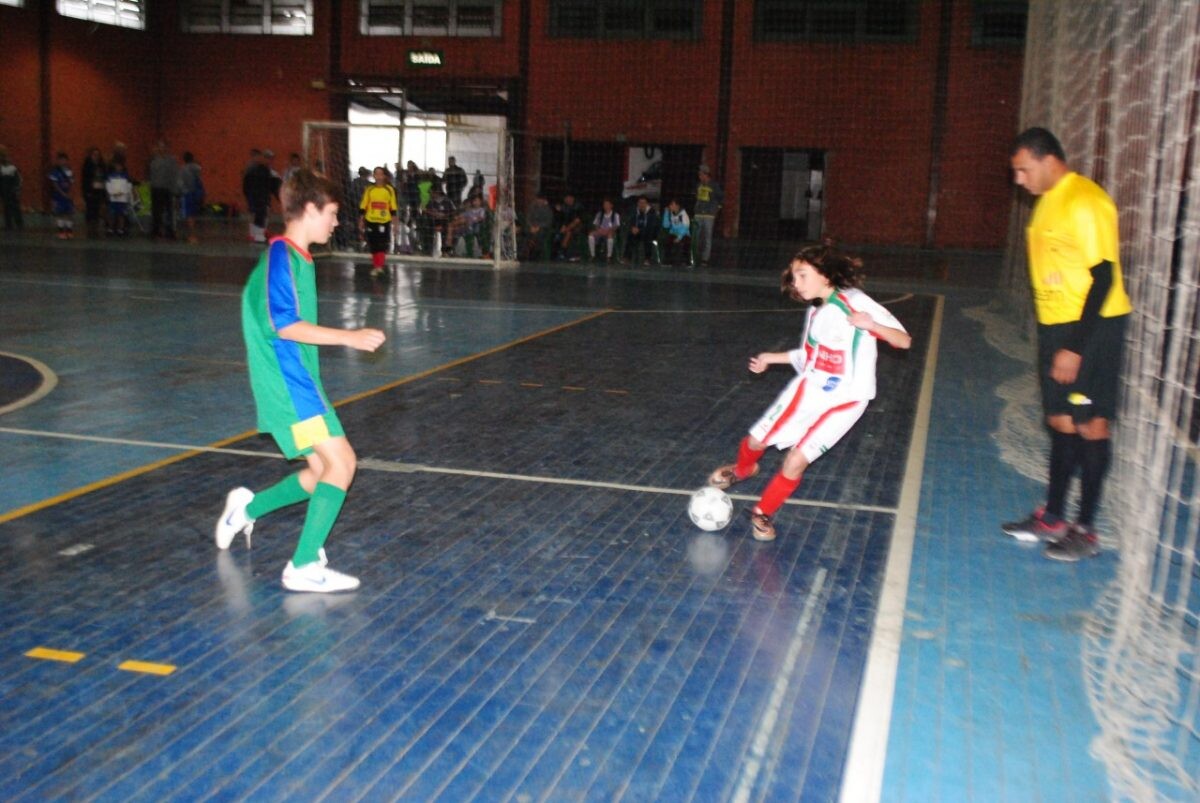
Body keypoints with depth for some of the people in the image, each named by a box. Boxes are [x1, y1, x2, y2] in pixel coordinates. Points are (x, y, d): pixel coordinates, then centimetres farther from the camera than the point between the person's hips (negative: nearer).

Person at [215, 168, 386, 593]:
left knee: (323, 470, 14)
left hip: (298, 380, 10)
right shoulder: (280, 256, -14)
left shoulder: (296, 257, 16)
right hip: (288, 383, -10)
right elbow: (285, 325, -23)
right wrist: (349, 337, -25)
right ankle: (304, 567, -11)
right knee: (341, 460, -15)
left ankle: (248, 507, 32)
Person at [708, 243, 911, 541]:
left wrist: (872, 325, -38)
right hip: (807, 388, 6)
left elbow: (904, 340, -20)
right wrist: (771, 357, 17)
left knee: (796, 460, -13)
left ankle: (763, 513, 11)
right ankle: (742, 470, 44)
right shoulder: (815, 312, 5)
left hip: (843, 401, -6)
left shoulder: (855, 302, -16)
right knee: (755, 440, 9)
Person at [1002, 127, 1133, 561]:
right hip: (1056, 325, 9)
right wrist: (1054, 341, 15)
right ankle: (1053, 517, 25)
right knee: (1061, 421, 14)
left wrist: (1075, 347, -21)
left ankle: (1086, 530, 9)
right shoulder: (1049, 201, 12)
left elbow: (1103, 278, -19)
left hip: (1091, 326, -9)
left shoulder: (1085, 202, -17)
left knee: (1088, 424, -1)